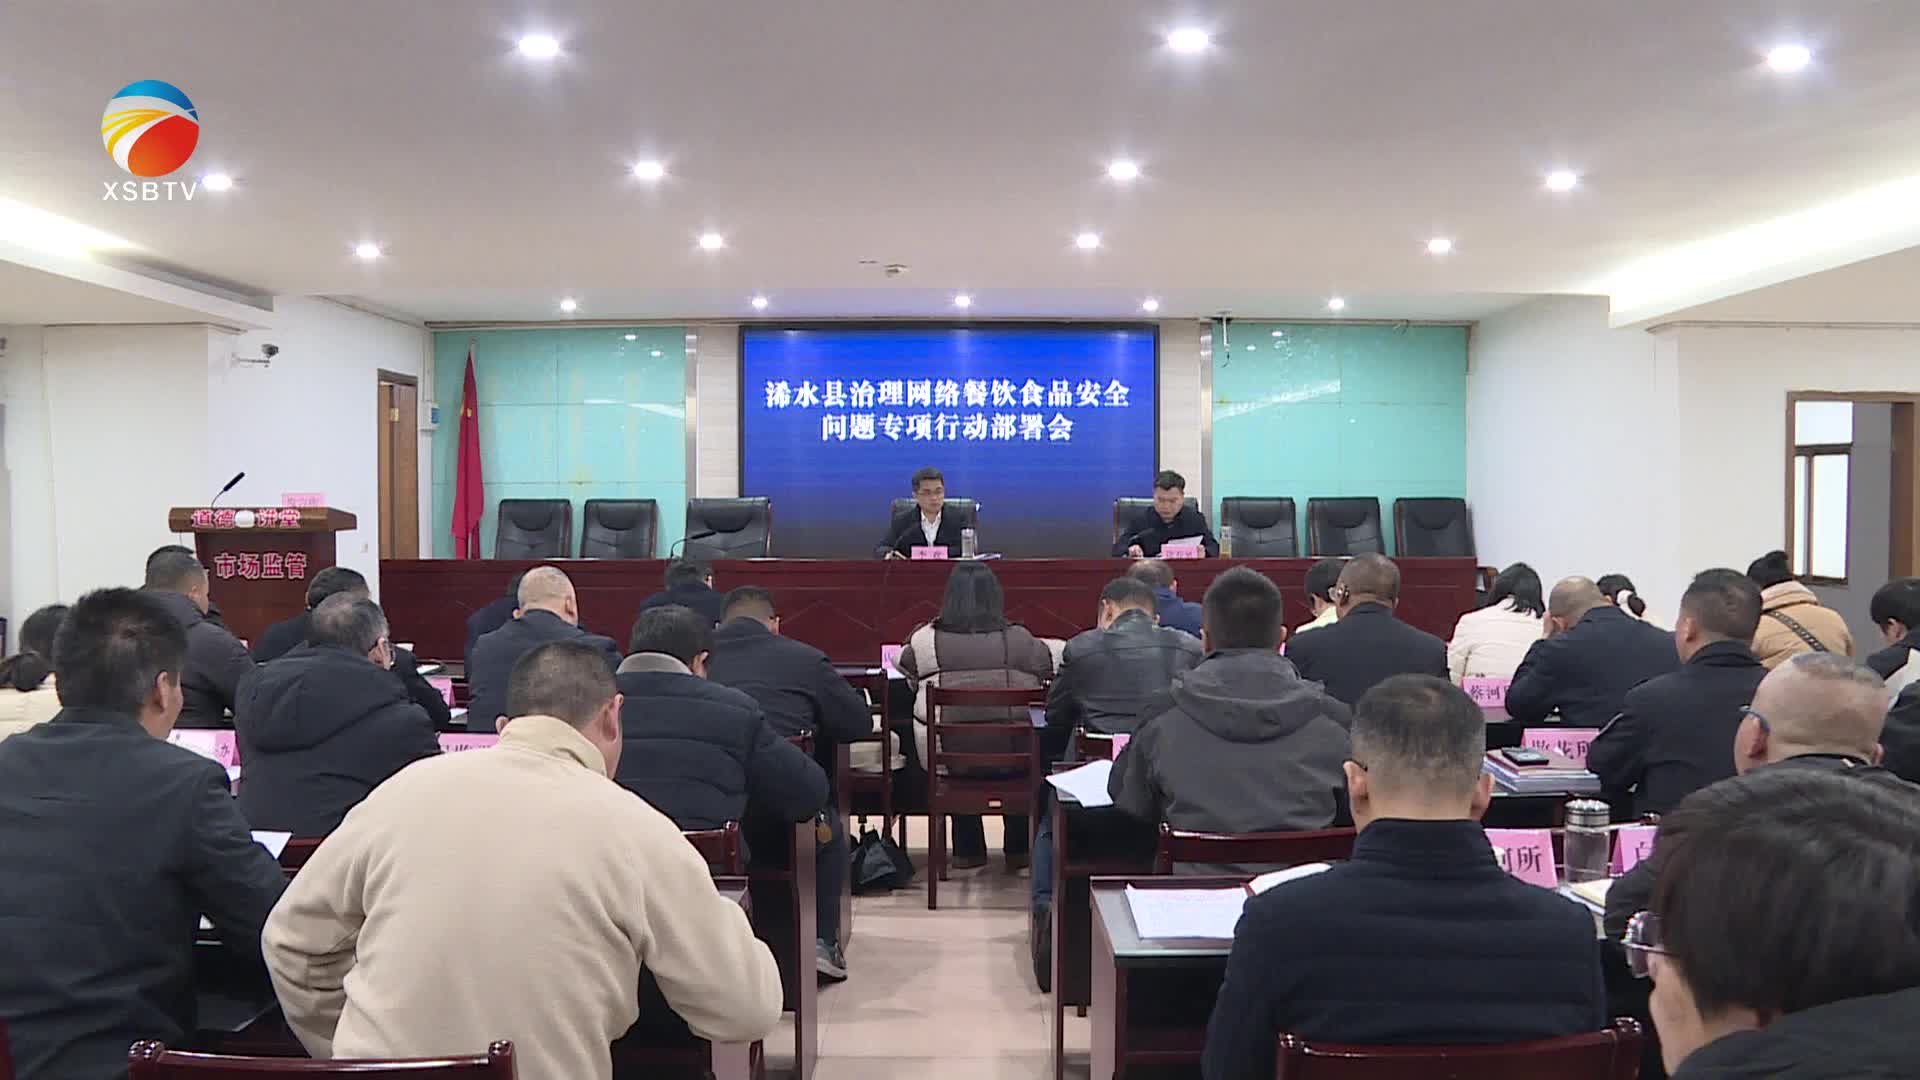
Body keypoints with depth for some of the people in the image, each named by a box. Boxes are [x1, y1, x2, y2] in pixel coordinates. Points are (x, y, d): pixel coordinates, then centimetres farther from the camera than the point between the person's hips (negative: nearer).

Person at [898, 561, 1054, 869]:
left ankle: (968, 850, 40)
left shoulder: (924, 639, -7)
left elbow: (910, 679, 11)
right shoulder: (1019, 639, -7)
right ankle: (1018, 851, 41)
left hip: (945, 754, 0)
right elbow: (1046, 669, 12)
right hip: (1012, 754, 0)